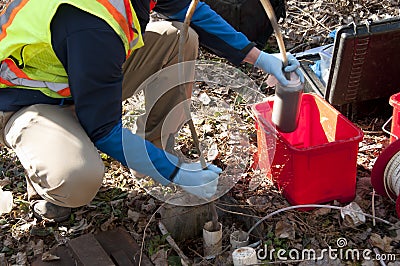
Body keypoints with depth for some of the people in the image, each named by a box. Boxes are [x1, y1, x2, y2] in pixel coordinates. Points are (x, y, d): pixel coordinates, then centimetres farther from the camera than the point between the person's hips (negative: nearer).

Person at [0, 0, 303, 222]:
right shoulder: (93, 27, -39)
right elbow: (104, 129, -28)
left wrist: (259, 58, 1)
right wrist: (177, 173, -23)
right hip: (26, 102, -8)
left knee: (180, 36, -5)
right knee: (77, 179, -40)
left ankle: (157, 146, 7)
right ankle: (45, 182, 0)